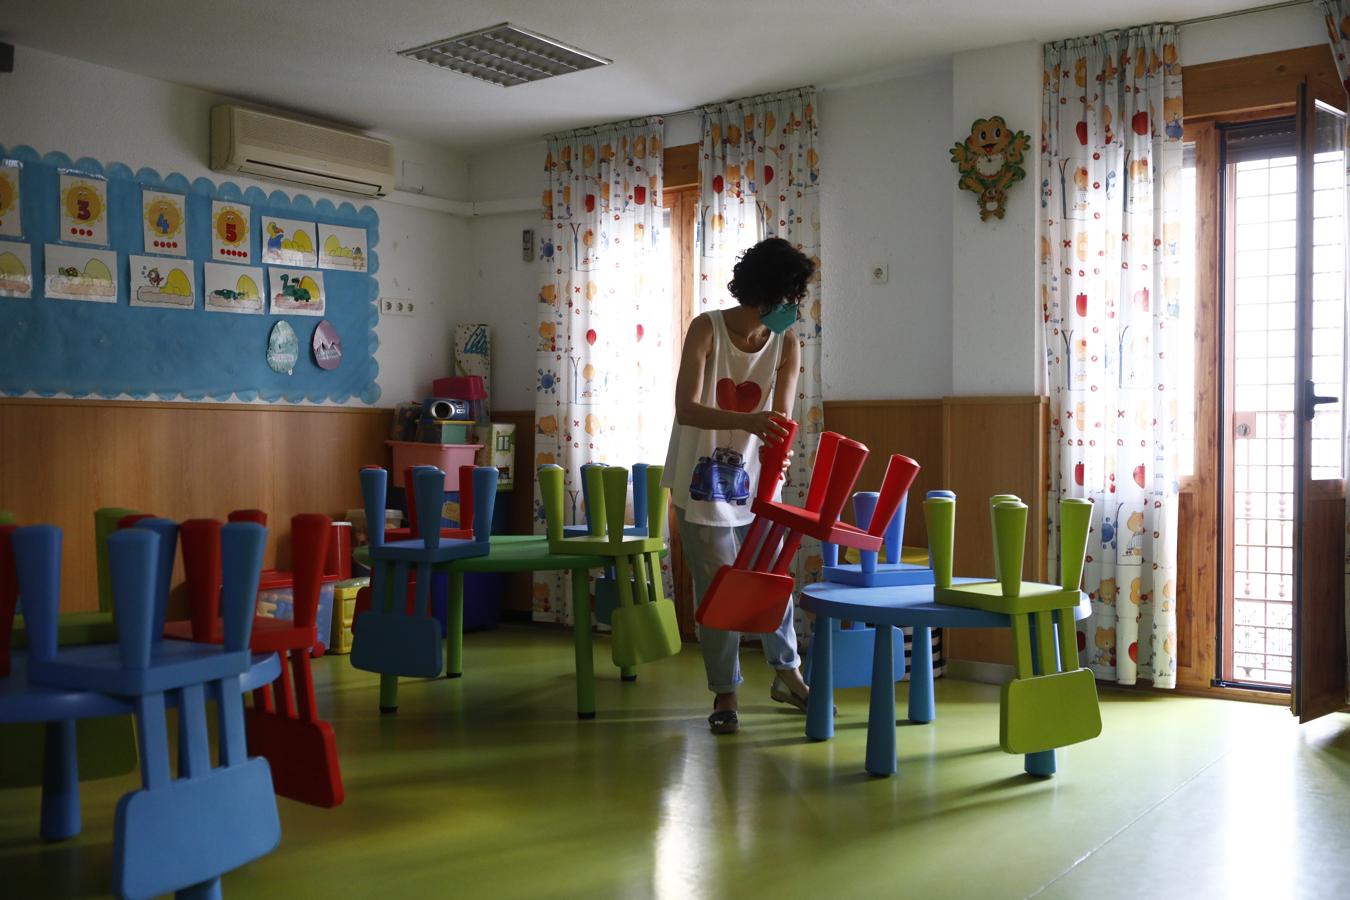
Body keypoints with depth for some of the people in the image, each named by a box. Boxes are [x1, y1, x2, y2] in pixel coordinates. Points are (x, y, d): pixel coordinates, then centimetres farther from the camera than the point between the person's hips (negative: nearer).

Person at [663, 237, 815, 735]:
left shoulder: (787, 345, -5)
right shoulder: (707, 329, -16)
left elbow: (780, 417, -11)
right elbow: (686, 409, -25)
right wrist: (748, 421, -42)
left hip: (755, 478, 4)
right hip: (702, 479, -3)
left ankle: (786, 673, 32)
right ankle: (724, 693, 13)